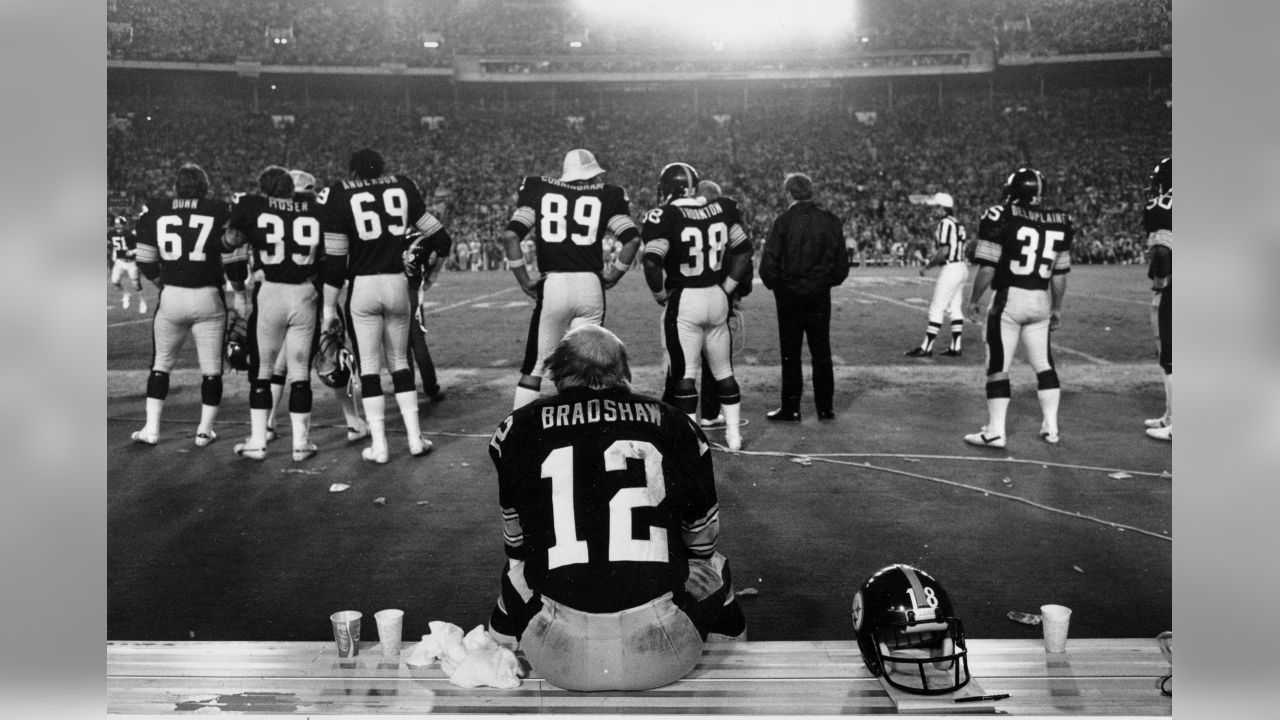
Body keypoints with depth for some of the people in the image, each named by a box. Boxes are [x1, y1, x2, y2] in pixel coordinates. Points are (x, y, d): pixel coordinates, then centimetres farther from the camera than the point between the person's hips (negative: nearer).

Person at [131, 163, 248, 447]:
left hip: (170, 296, 2)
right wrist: (239, 295, 10)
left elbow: (146, 261, 5)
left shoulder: (154, 210, 3)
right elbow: (233, 260, -2)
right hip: (208, 297, -2)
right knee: (211, 368, 10)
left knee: (161, 364, 17)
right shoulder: (220, 211, -3)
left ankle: (151, 429, 16)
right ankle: (204, 431, 14)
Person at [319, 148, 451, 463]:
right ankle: (415, 438, 15)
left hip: (362, 287, -3)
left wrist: (329, 307, 1)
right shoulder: (403, 188, 5)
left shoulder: (338, 195, -4)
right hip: (397, 283, 3)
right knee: (399, 361, 16)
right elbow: (436, 233, 12)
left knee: (369, 366, 6)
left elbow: (334, 258, -5)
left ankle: (378, 445, 6)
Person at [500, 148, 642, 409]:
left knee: (534, 368, 8)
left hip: (552, 285, 0)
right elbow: (632, 239, -1)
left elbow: (510, 235, -2)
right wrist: (613, 275, 10)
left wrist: (524, 280, 4)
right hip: (590, 286, 0)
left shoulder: (539, 191, 9)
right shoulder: (605, 196, 9)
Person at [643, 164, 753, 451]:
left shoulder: (666, 217, -13)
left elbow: (652, 263, -21)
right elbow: (743, 250, 11)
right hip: (717, 299, 5)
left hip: (683, 301, -5)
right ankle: (733, 434, 23)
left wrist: (660, 294, -6)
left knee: (684, 374, 2)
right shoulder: (723, 209, 3)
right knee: (724, 371, 17)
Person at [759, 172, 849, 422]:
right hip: (821, 296, 3)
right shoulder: (831, 221, 0)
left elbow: (768, 264, -12)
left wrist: (775, 285, 6)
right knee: (821, 353, 11)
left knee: (790, 354, 5)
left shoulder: (784, 222, -11)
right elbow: (842, 263, 4)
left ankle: (791, 409, 8)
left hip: (790, 296, -3)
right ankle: (825, 408, 15)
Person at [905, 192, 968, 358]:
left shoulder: (945, 223, -14)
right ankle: (955, 347, 14)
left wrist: (927, 266, -13)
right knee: (955, 308, 11)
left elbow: (944, 251, -20)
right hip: (961, 268, 10)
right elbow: (954, 249, 15)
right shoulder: (957, 223, 14)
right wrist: (936, 255, 19)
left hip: (951, 269, -10)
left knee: (936, 308, -5)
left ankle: (926, 347, -3)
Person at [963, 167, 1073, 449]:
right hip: (1040, 301, 5)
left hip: (1008, 299, -5)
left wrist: (974, 301, 1)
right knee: (1044, 364, 15)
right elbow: (1059, 274, 10)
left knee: (998, 367, 1)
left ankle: (995, 432, 2)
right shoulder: (1059, 222, 6)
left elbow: (987, 268, -11)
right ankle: (1051, 428, 18)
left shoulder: (1001, 217, -9)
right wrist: (1057, 308, 22)